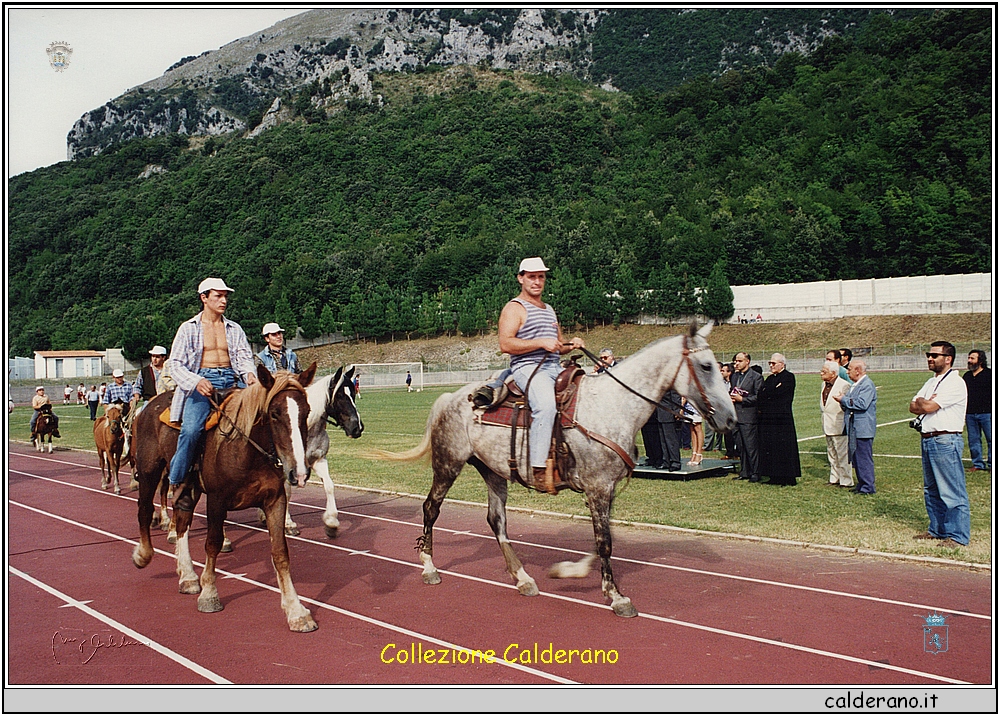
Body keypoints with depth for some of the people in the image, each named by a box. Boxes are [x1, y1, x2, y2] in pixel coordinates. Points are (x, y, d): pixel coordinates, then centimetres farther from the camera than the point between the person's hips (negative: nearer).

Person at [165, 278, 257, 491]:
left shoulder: (234, 329, 17)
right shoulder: (189, 328, 9)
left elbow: (244, 357, 10)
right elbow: (175, 363, 3)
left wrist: (249, 373, -15)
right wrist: (196, 381, -17)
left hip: (231, 381, 3)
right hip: (202, 382, -3)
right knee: (190, 430, -27)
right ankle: (176, 481, -9)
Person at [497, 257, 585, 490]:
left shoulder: (549, 310, 26)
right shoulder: (514, 308, 1)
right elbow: (505, 344, -14)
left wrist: (571, 345, 8)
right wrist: (542, 342, -19)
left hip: (556, 368, 8)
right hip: (528, 368, -8)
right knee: (545, 405, -35)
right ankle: (538, 470, -34)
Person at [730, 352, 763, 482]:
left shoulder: (756, 377, -6)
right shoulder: (734, 376, 17)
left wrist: (742, 399, -14)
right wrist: (730, 398, 7)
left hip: (749, 417, -7)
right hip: (736, 416, 7)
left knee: (751, 446, -6)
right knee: (740, 446, 10)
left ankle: (756, 473, 2)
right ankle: (744, 472, 19)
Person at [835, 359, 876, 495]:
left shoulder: (867, 385, -13)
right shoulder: (854, 385, 18)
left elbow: (862, 404, -24)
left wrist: (843, 400, -16)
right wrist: (842, 399, 0)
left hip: (863, 429, -10)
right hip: (853, 428, 10)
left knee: (864, 458, -6)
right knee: (855, 457, 14)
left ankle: (868, 487, 0)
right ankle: (862, 484, 23)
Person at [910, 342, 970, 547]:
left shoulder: (955, 383, -12)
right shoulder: (931, 382, 18)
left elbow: (927, 407, -18)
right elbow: (913, 407, 11)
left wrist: (921, 401, 2)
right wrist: (925, 404, -7)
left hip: (946, 441, -10)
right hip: (927, 440, 10)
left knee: (952, 491, -4)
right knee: (931, 490, 16)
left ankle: (957, 536, 1)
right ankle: (937, 529, 26)